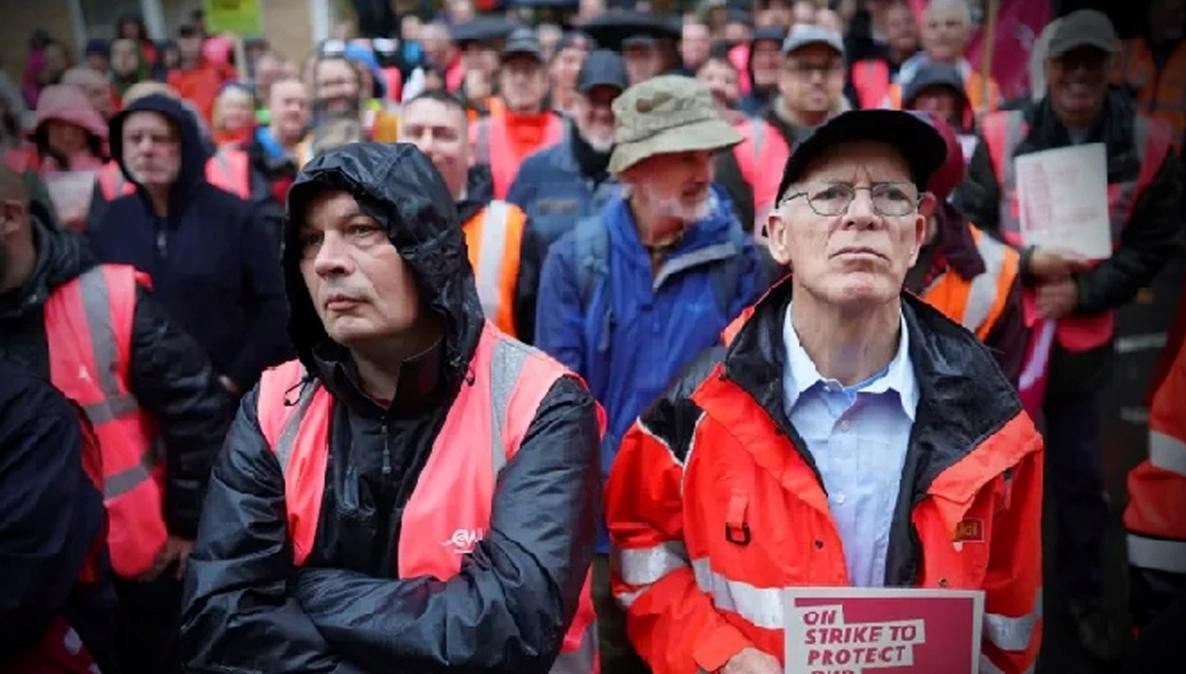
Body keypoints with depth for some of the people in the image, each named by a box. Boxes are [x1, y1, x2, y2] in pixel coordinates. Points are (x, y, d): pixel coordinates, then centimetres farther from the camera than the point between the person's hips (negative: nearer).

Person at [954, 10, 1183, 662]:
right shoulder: (1001, 136, -9)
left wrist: (1085, 293, -13)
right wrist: (1026, 264, -17)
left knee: (1080, 475, 13)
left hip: (1085, 337, 1)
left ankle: (1085, 596, 33)